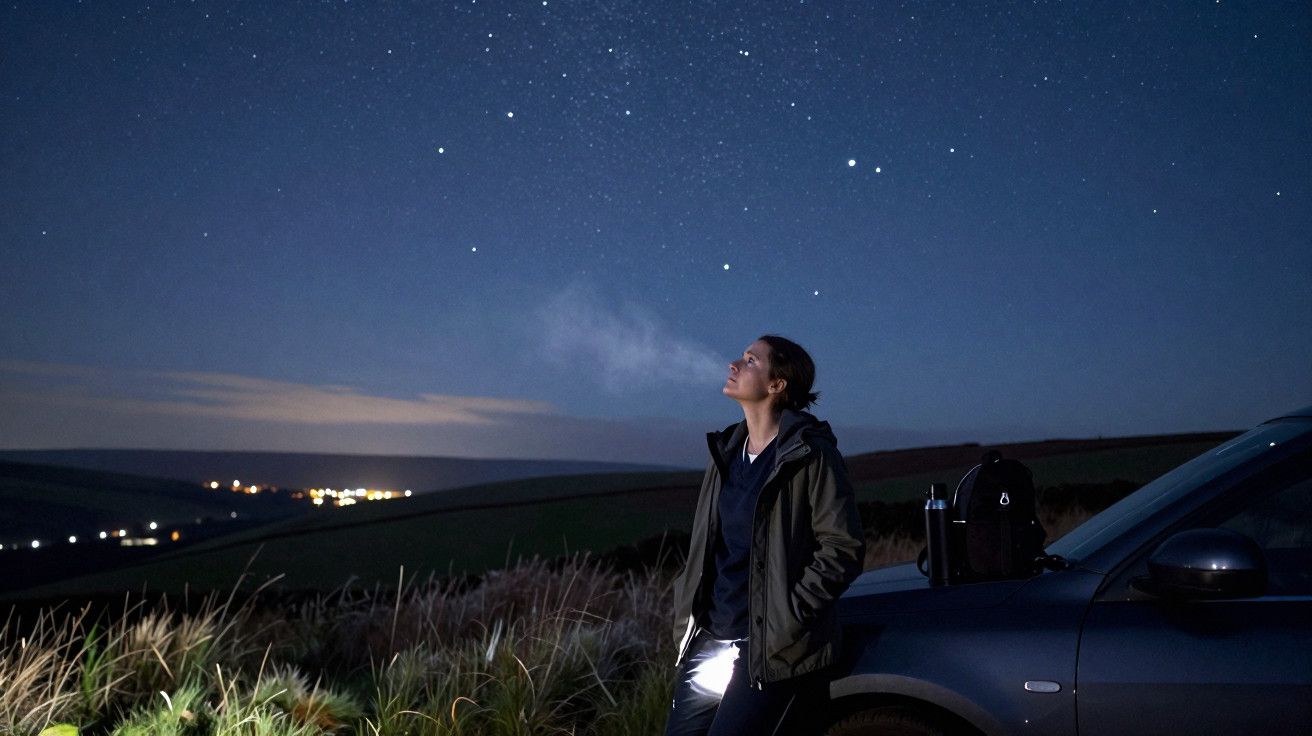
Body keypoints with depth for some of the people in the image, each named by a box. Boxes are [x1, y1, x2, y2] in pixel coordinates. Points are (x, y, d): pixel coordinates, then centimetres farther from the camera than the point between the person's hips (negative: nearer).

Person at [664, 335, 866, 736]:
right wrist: (686, 618, 11)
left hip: (769, 651, -7)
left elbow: (843, 546, -11)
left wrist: (789, 619, -14)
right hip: (709, 642, 7)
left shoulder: (811, 454, -9)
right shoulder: (726, 452, 12)